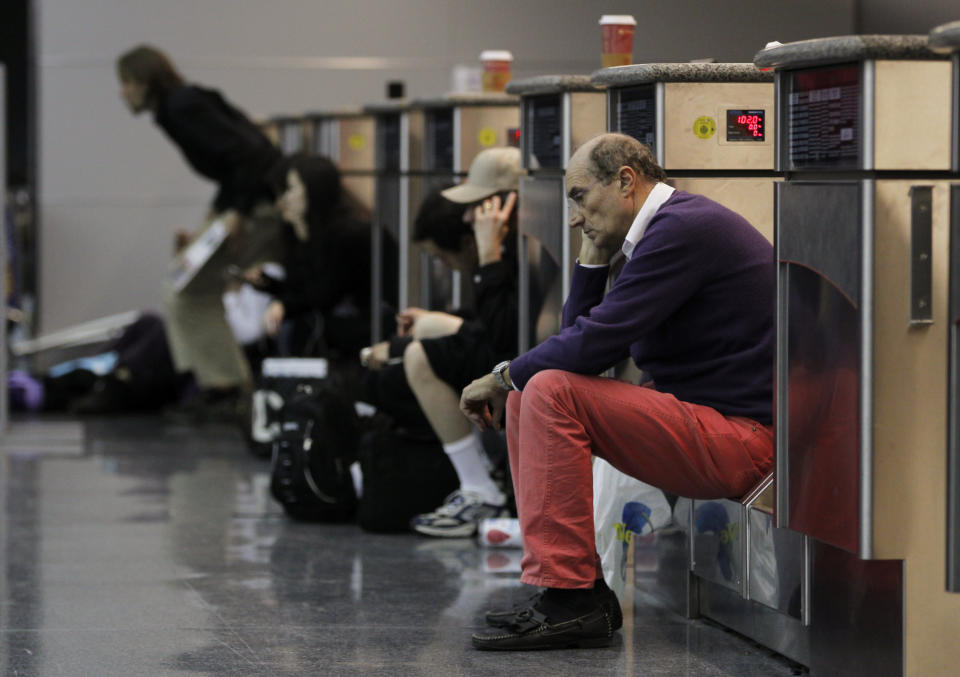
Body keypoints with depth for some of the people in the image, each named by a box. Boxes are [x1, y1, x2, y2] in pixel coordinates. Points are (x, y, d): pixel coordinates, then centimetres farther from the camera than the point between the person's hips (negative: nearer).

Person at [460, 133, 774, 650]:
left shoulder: (683, 229, -15)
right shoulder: (676, 225, 17)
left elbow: (594, 343, -21)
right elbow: (583, 335, 18)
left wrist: (504, 376, -6)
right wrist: (593, 257, 9)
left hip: (737, 441, -11)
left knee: (550, 392, -21)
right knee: (524, 401, 9)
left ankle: (568, 599, -19)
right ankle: (578, 590, 4)